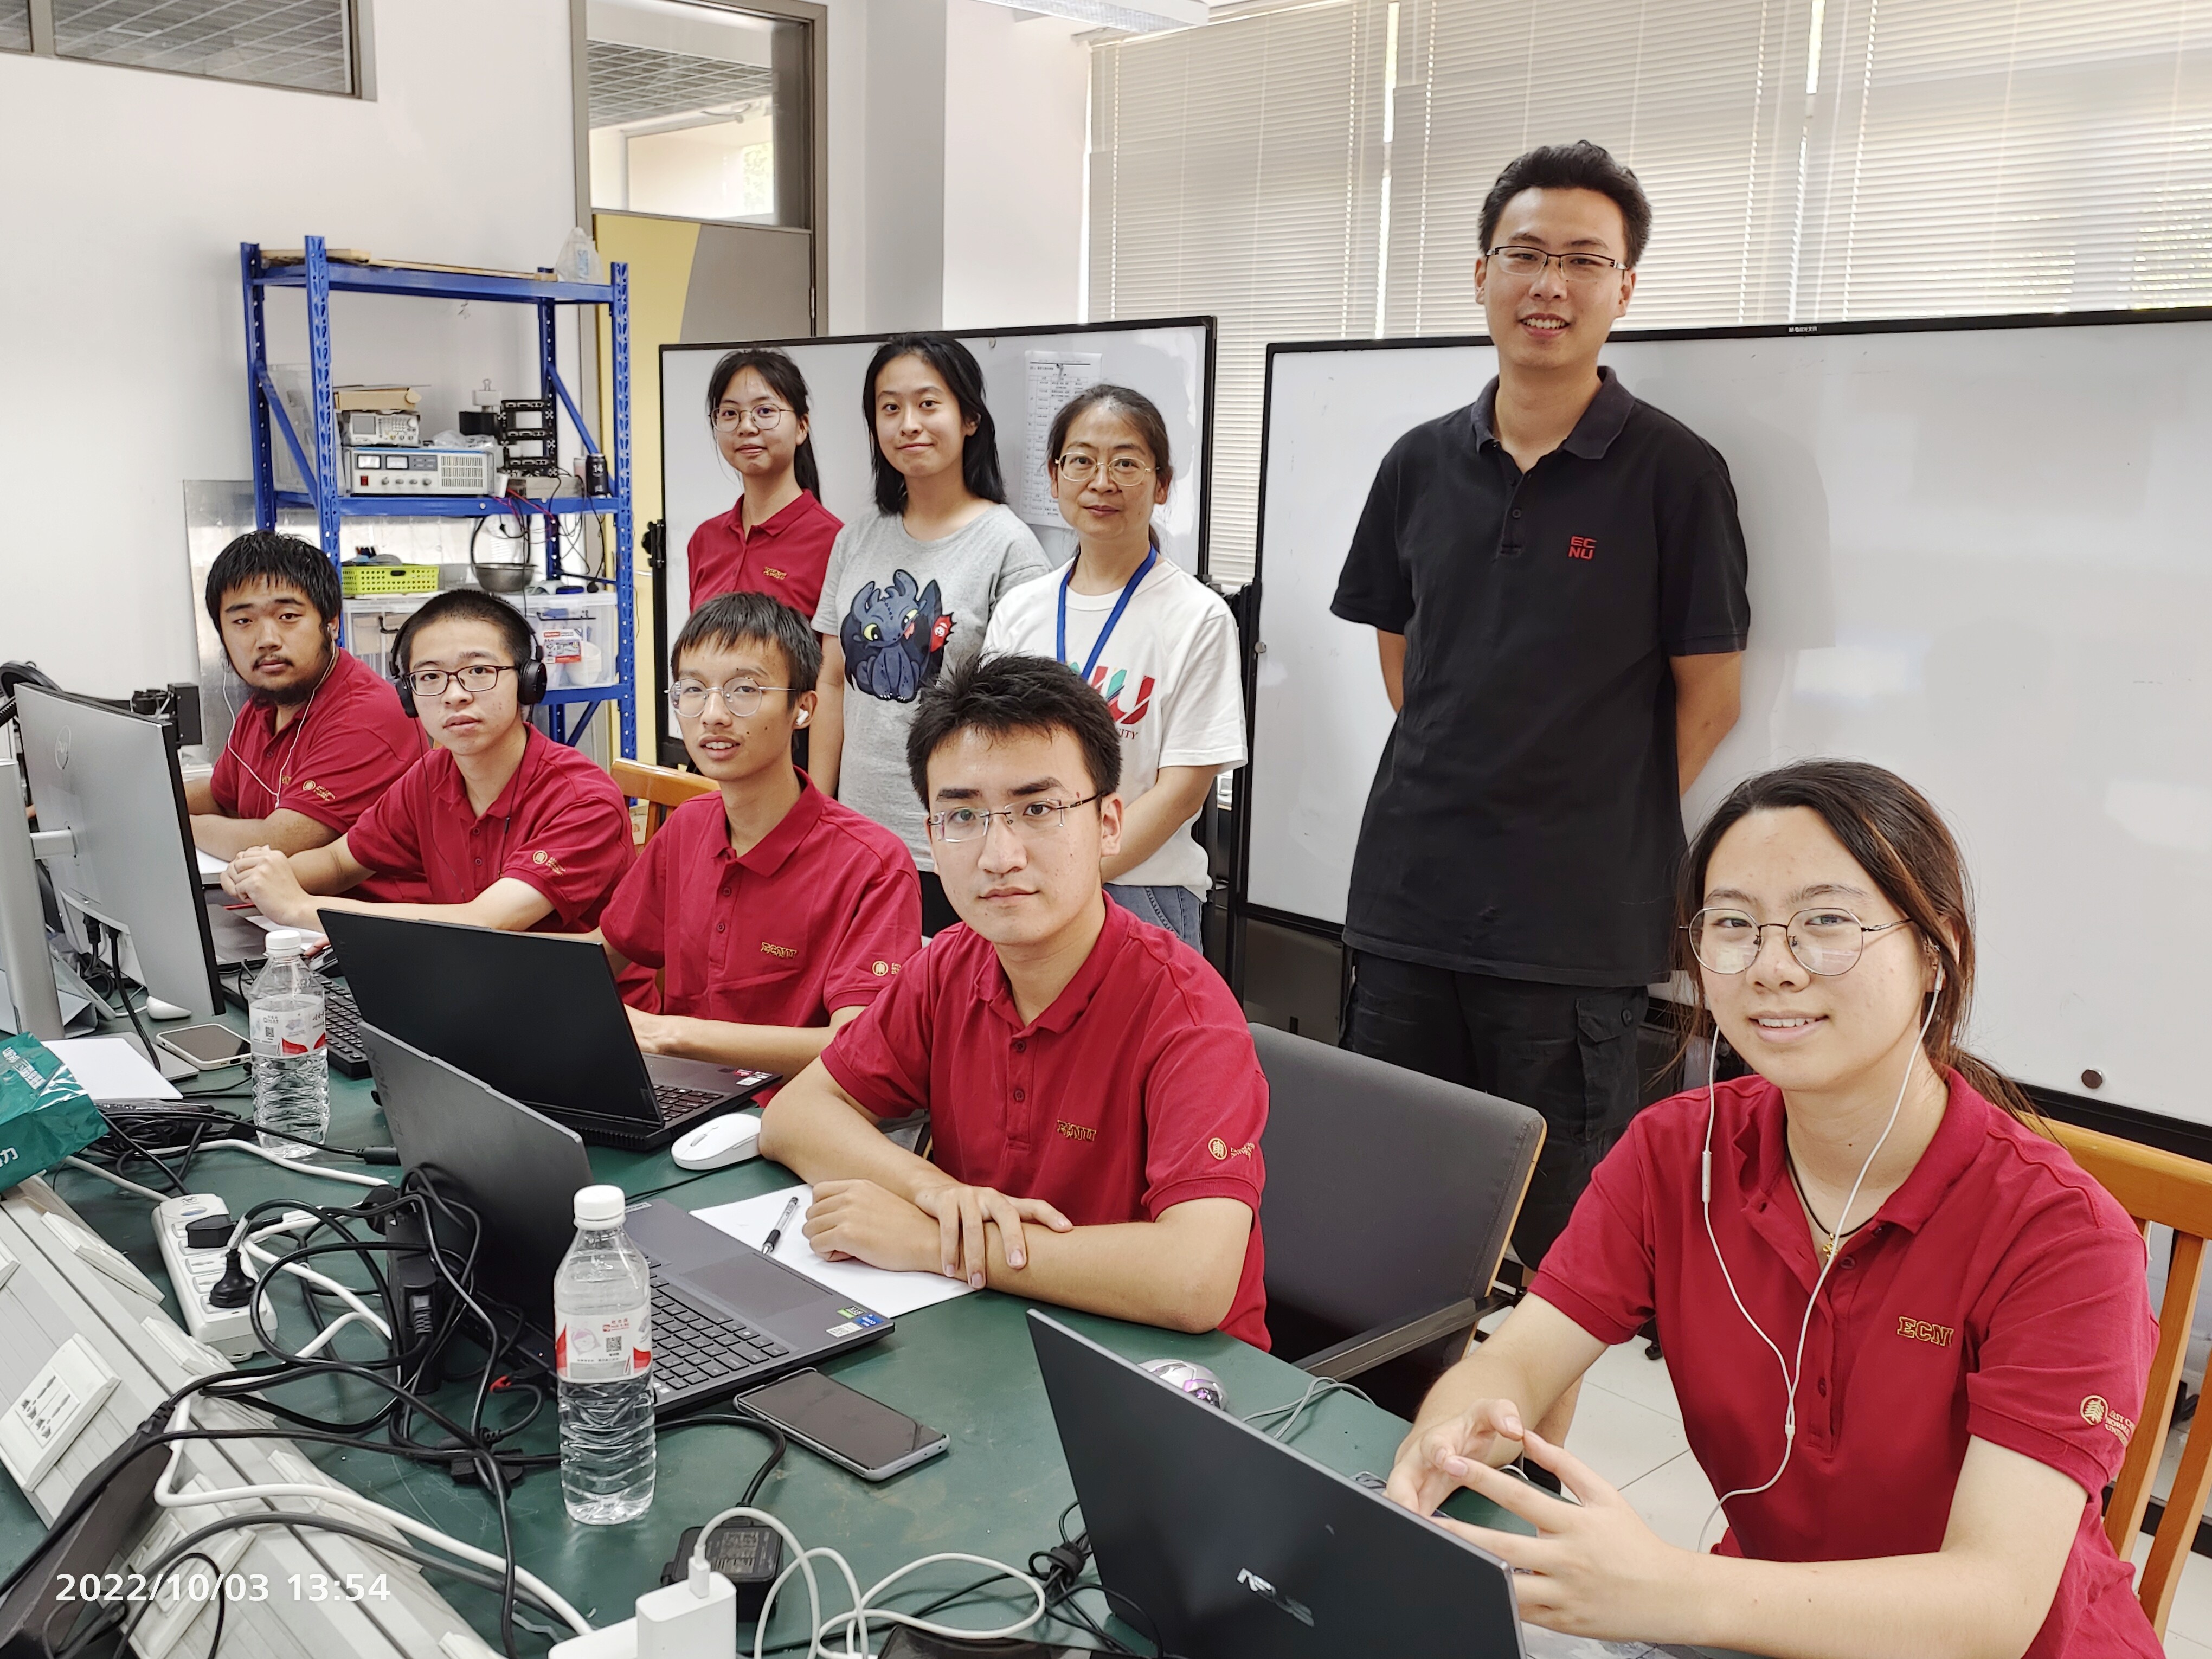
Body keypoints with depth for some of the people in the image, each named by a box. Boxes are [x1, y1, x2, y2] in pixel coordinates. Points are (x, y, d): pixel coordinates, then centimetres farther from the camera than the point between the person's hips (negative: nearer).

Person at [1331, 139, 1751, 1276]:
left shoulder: (1673, 472, -5)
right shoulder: (1420, 465, 8)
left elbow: (1709, 691, -2)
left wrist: (1606, 823, -1)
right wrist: (1461, 786, 9)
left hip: (1576, 921, -4)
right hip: (1407, 897, 5)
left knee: (1566, 1239, 5)